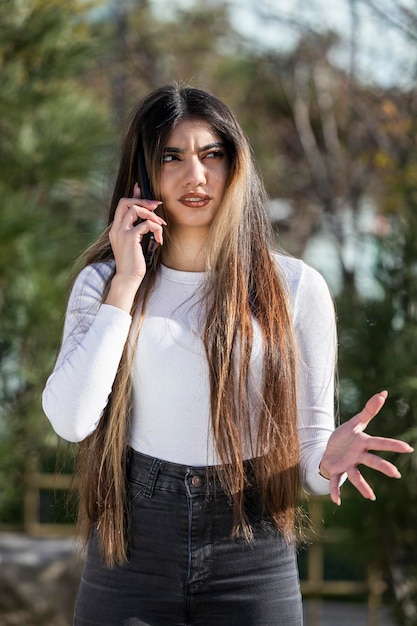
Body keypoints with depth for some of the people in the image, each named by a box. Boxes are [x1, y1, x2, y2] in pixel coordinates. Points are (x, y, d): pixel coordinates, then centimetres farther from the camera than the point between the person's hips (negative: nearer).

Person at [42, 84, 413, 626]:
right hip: (131, 549, 1)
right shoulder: (103, 282, 2)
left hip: (252, 561, 0)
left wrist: (329, 460, -20)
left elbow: (308, 436, 3)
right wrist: (126, 286, -11)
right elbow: (71, 420, -12)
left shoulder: (296, 287, 0)